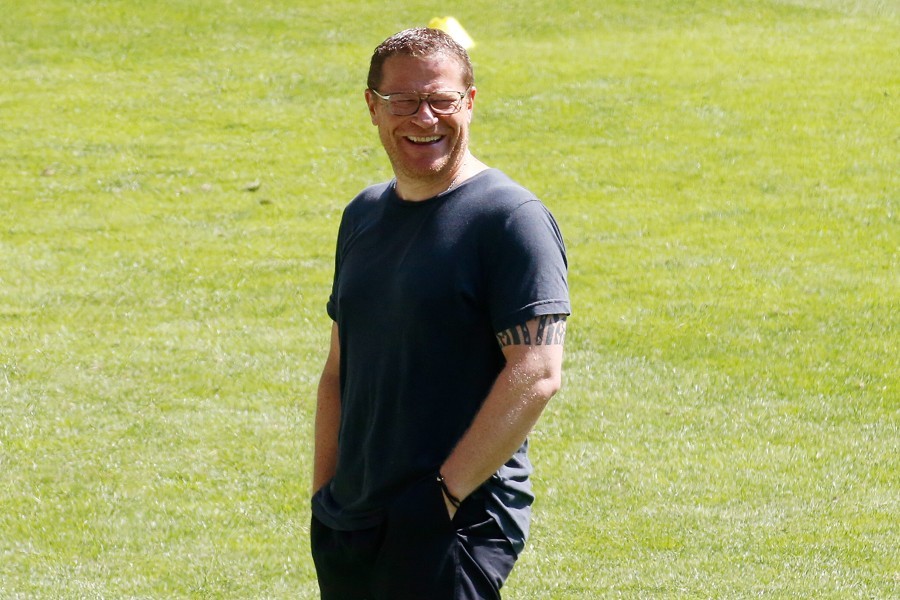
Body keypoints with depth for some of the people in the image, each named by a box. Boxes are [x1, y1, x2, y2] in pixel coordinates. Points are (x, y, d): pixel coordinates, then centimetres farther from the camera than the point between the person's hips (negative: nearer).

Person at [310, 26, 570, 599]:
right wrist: (325, 498, 14)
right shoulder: (363, 216, 15)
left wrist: (448, 492, -19)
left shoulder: (510, 218, -9)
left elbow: (537, 375, -17)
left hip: (456, 530, -7)